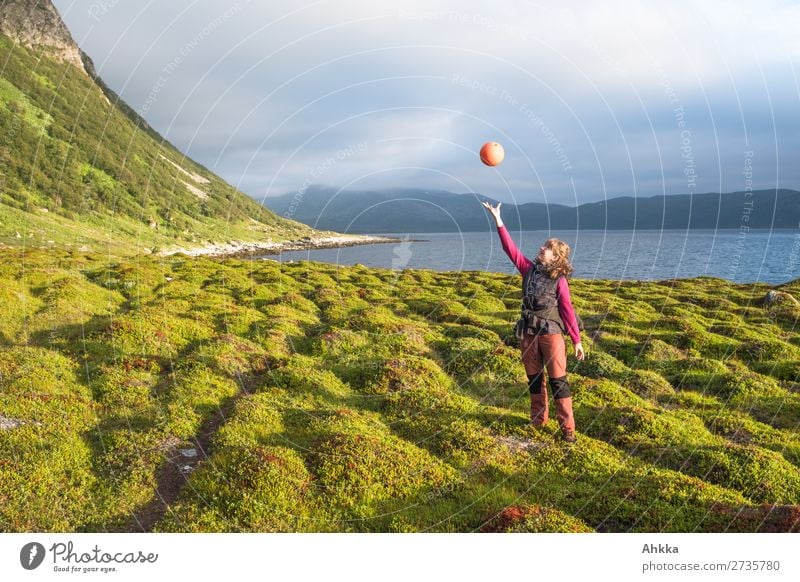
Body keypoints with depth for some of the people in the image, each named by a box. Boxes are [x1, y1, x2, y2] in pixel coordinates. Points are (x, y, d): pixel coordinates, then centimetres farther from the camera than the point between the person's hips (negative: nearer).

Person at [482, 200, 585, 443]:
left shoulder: (559, 280, -9)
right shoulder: (529, 268, 3)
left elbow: (567, 311, -8)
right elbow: (510, 248, 0)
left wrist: (577, 341, -6)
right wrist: (498, 220, -6)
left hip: (552, 334, -5)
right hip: (529, 333, 5)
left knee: (558, 381, -3)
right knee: (534, 378, 15)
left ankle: (567, 428, 4)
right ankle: (538, 419, 29)